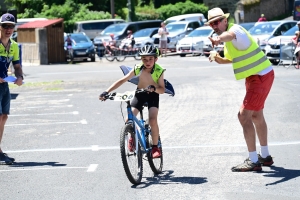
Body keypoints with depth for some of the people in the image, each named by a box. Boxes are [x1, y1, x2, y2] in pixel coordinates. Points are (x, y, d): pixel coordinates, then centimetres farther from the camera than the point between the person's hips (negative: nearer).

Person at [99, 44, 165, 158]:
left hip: (153, 95, -2)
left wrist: (154, 88, -45)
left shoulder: (159, 71, -22)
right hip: (140, 94, 2)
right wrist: (107, 92, -22)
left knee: (153, 120, -23)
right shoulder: (137, 69, -19)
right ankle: (133, 137, 18)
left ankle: (155, 146, -5)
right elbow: (122, 80, -15)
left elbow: (162, 89, -21)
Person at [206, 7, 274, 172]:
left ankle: (253, 161, -10)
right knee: (256, 116, 21)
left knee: (244, 116, -14)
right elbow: (234, 58, 23)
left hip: (261, 76, -11)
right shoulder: (229, 38, 9)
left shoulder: (235, 29, -21)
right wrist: (220, 60, 4)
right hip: (254, 77, 11)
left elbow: (230, 34, -47)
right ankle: (265, 156, 35)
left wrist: (219, 39, -69)